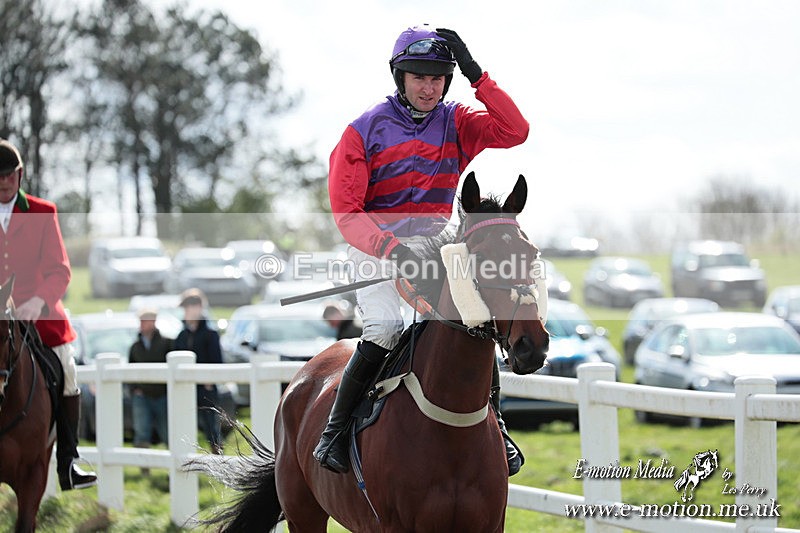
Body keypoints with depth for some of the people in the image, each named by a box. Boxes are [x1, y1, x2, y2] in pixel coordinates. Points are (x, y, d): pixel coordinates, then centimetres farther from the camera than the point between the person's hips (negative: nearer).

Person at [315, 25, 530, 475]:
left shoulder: (456, 124, 4)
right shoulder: (365, 130, -5)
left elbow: (515, 131, -12)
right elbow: (346, 211, -10)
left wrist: (476, 74, -16)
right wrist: (392, 250, -25)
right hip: (375, 246, -3)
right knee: (384, 328, -26)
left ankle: (494, 426, 3)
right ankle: (336, 429, -14)